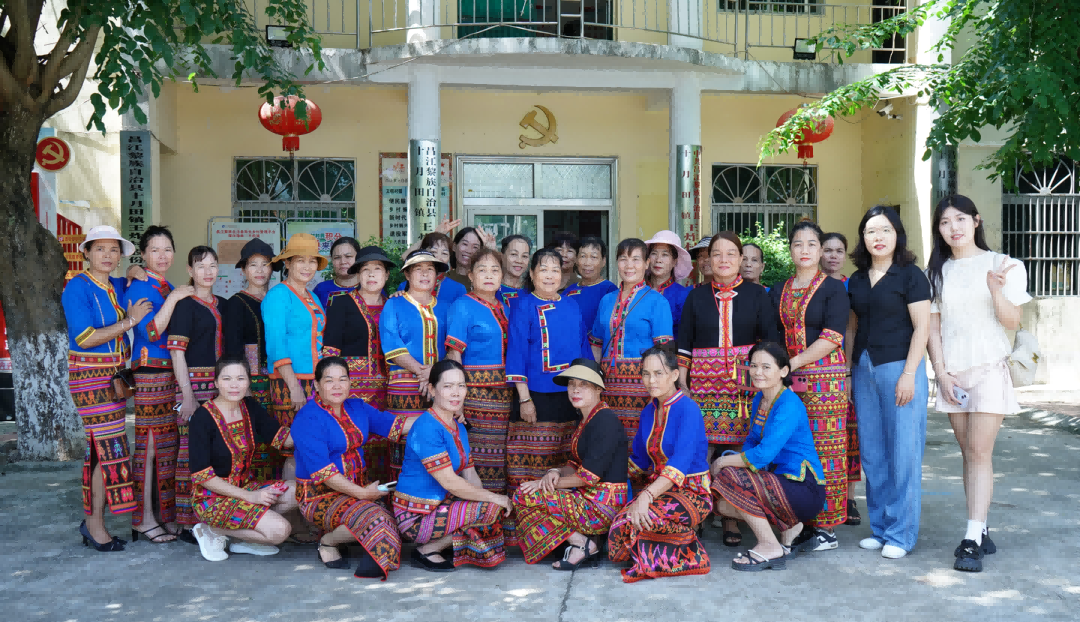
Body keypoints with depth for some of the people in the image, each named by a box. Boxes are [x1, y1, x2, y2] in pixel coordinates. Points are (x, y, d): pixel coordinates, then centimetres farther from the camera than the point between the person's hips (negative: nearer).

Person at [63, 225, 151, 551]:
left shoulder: (118, 287, 10)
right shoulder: (78, 287, -10)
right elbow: (84, 338, -16)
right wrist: (129, 321, -15)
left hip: (115, 375, 7)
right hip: (90, 376, -7)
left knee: (99, 450, 9)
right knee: (110, 449, -9)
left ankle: (91, 520, 16)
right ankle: (96, 524, 2)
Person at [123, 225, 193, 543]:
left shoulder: (170, 289, 18)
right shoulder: (139, 288, -6)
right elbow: (150, 332, -18)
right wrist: (173, 299, -17)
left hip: (173, 372, 8)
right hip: (150, 373, -7)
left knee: (168, 443, 8)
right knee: (149, 443, -4)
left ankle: (166, 512, 16)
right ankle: (144, 518, 4)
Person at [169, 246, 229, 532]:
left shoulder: (222, 305, 16)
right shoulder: (185, 305, -3)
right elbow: (177, 352, -9)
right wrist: (187, 394, -15)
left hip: (219, 385, 6)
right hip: (193, 382, -6)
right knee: (191, 448, -7)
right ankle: (188, 520, -1)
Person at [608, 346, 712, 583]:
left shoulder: (688, 409, -14)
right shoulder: (649, 412, 11)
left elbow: (681, 463, -25)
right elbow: (639, 460, 22)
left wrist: (647, 495, -35)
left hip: (692, 492, -7)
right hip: (658, 489, 7)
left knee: (635, 519, -33)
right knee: (618, 530, -19)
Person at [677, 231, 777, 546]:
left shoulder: (756, 294, 8)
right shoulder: (697, 297, 11)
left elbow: (770, 340, 5)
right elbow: (684, 345, 11)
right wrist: (681, 384, 6)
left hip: (746, 380, -1)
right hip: (705, 383, 1)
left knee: (738, 447, -4)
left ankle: (732, 518, 5)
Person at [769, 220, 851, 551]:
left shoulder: (833, 289, 2)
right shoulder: (778, 292, 16)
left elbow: (831, 337, -9)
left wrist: (791, 363, -14)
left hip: (826, 378, -4)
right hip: (786, 380, 4)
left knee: (825, 449, -4)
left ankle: (826, 527, 4)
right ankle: (800, 525, 10)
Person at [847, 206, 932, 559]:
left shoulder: (910, 275, -2)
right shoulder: (857, 280, 14)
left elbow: (922, 327, -7)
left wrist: (909, 374, -14)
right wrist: (848, 373, 11)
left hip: (899, 368, -5)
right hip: (864, 370, 6)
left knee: (903, 453, -2)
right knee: (872, 454, 8)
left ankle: (901, 533, 7)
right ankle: (880, 528, 18)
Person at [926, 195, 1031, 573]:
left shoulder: (1004, 265, 0)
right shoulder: (937, 272, 9)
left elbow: (1012, 322, -4)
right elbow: (933, 327, 8)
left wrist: (996, 290, -22)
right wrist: (941, 372, -1)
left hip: (990, 369, -3)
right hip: (951, 372, 4)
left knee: (979, 452, -9)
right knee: (969, 453, 6)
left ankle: (973, 541, -10)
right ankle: (981, 533, 13)